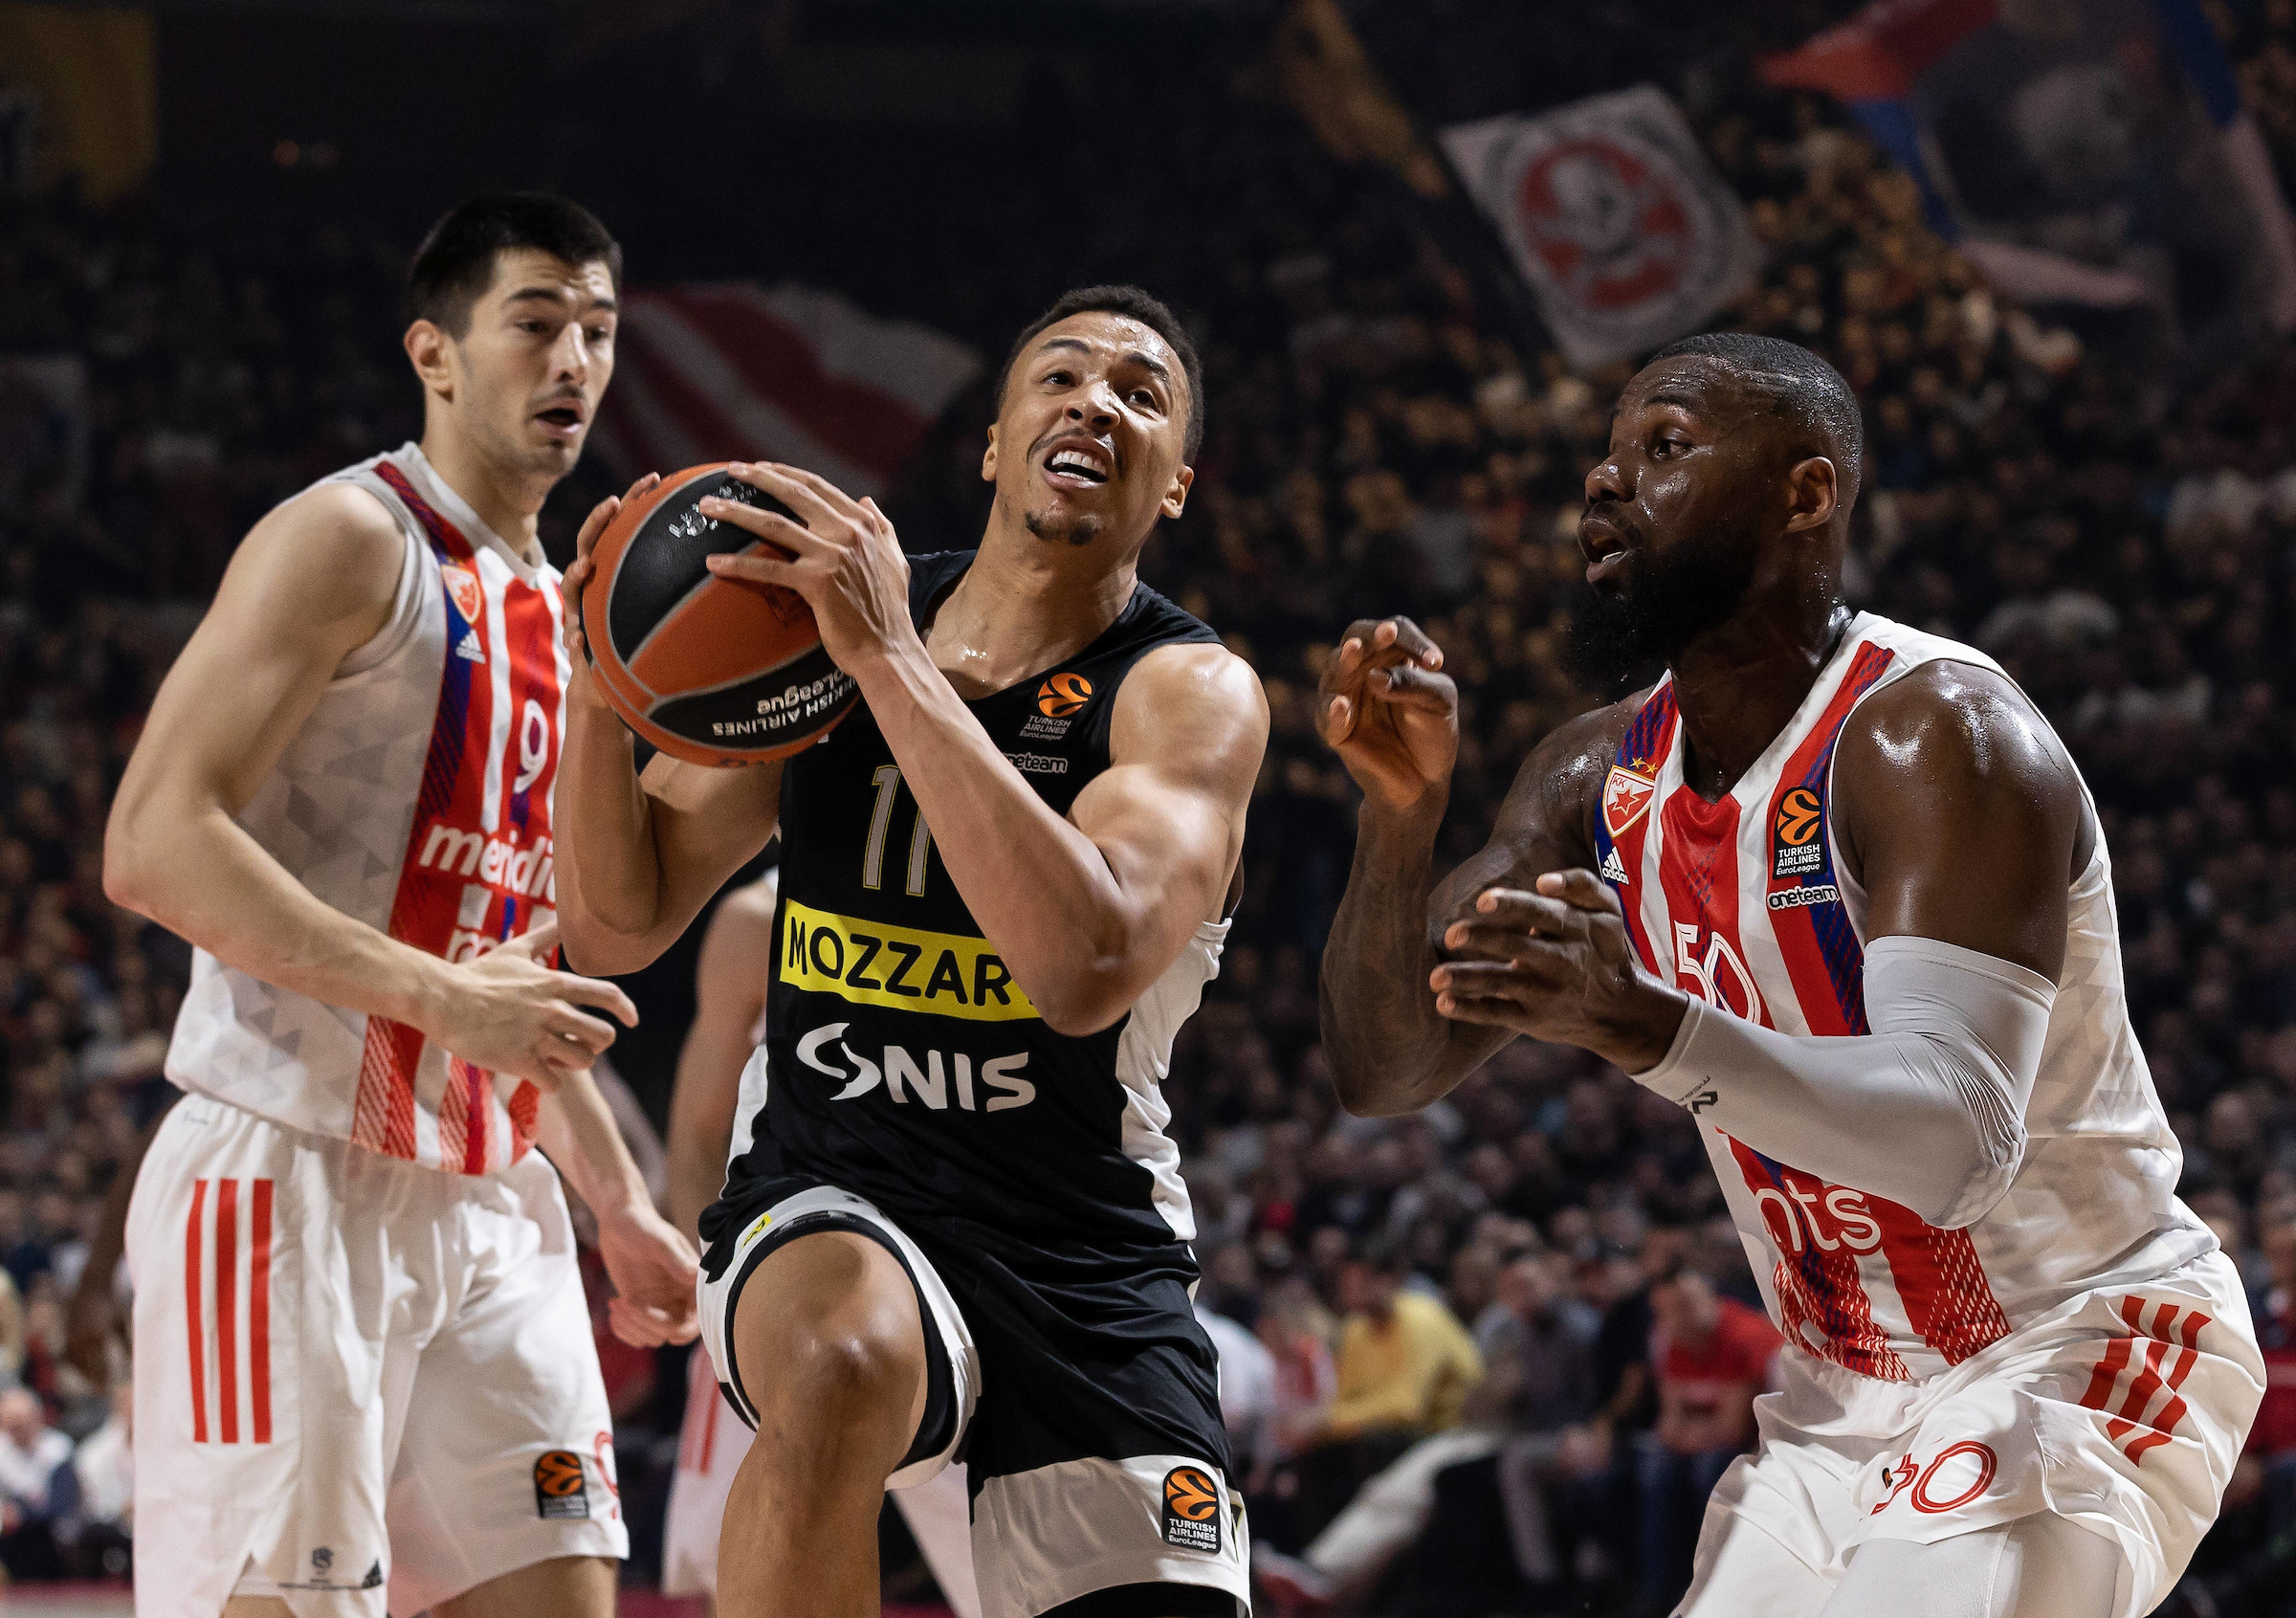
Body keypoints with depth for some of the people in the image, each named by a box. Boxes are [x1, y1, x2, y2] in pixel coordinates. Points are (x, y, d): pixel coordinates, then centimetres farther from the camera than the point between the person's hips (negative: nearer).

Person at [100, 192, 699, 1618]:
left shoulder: (559, 615, 20)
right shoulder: (347, 540, -7)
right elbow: (154, 844, -18)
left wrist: (619, 1201, 20)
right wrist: (441, 995, -22)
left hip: (488, 1201, 8)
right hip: (296, 1172, -8)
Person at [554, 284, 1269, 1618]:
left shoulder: (1194, 695, -8)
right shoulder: (829, 603, 3)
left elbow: (1086, 969, -29)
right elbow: (619, 929, 7)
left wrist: (892, 659, -28)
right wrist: (600, 687, -13)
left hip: (1092, 1264, 0)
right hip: (829, 1212, 0)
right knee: (843, 1365, -36)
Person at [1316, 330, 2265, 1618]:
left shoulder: (1937, 734, -20)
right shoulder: (1600, 778, 4)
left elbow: (1952, 1140, -33)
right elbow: (1383, 1071, 0)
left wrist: (1649, 1028, -48)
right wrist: (1402, 815, -18)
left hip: (2084, 1358, -8)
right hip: (1851, 1404, 8)